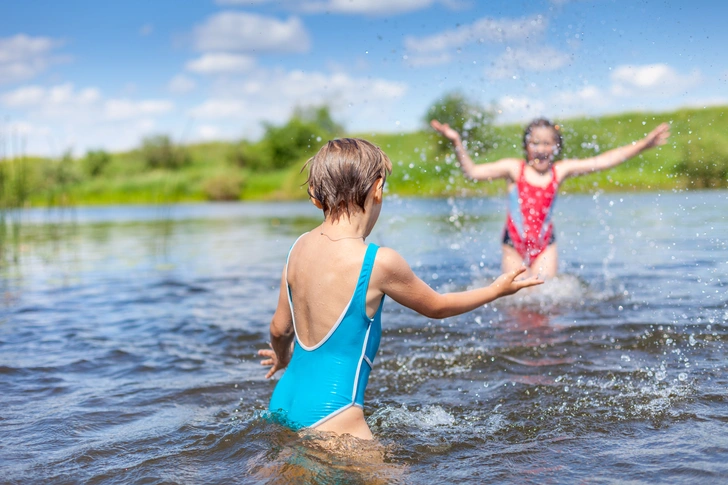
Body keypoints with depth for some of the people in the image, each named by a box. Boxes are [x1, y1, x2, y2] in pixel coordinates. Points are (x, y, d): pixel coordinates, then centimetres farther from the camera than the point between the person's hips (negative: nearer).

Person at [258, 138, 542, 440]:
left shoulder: (300, 248, 3)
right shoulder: (379, 262, -16)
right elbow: (436, 307, 3)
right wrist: (497, 290, 18)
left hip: (283, 400, 8)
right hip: (329, 413, -8)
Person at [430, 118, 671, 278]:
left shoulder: (560, 170, 0)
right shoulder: (513, 168, -5)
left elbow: (604, 161, 1)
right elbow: (473, 171, -9)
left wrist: (643, 145, -2)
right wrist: (457, 143, -21)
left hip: (545, 245, 1)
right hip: (514, 246, -1)